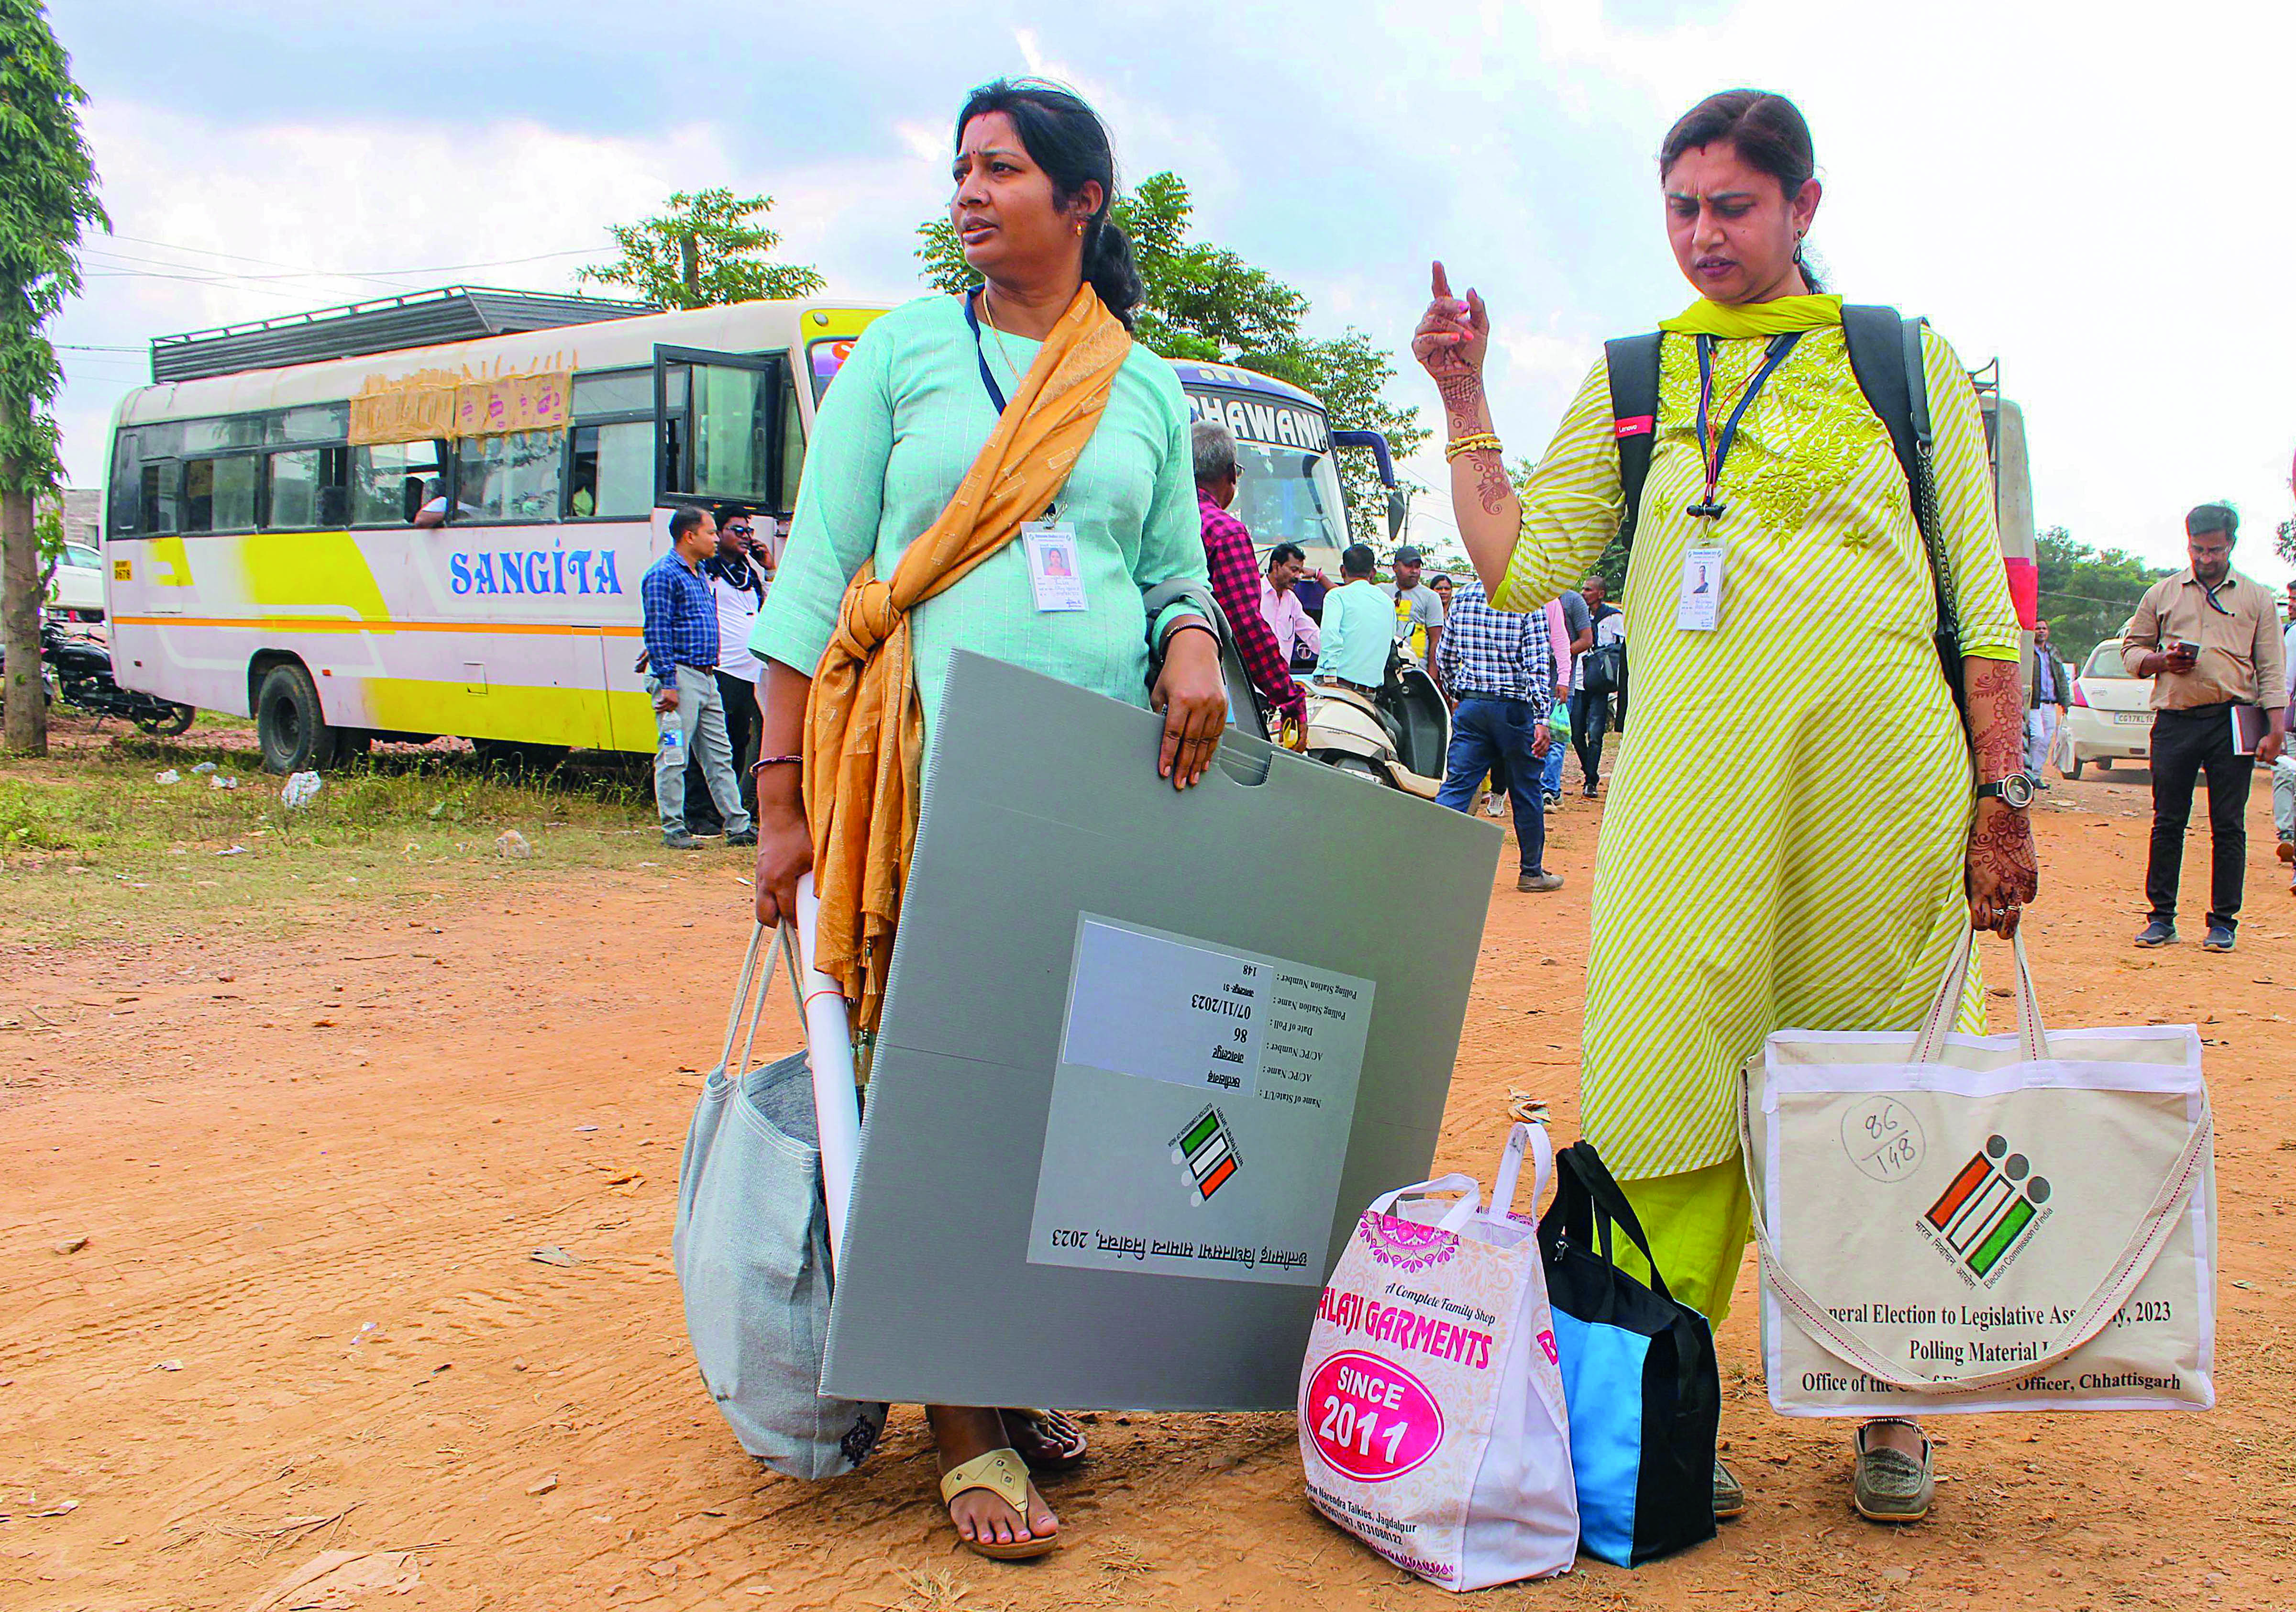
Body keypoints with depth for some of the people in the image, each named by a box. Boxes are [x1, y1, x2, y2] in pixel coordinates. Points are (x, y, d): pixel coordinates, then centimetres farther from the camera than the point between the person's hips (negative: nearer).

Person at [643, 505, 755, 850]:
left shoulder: (700, 574, 19)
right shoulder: (663, 575, -10)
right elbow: (657, 633, -15)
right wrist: (668, 683, -19)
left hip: (707, 679, 9)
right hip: (679, 675, -9)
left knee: (719, 756, 10)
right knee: (674, 757, -3)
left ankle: (738, 825, 12)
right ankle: (674, 829, 2)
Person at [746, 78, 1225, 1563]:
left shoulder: (1150, 392, 14)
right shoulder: (904, 353, 8)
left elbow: (1176, 570, 18)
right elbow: (817, 573, 4)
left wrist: (1194, 646, -7)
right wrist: (783, 801, -3)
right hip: (935, 768, -2)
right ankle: (968, 1426, 5)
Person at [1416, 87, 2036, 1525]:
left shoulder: (1908, 362, 11)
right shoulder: (1632, 383, 14)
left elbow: (1982, 597, 7)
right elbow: (1520, 567, 9)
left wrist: (1998, 793, 0)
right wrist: (1465, 400, 5)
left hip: (1883, 762, 0)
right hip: (1695, 772, 1)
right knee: (1676, 1070, -4)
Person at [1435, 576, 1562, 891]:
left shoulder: (1462, 596, 6)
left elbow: (1446, 655, 11)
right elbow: (1537, 663, -14)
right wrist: (1541, 720, -17)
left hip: (1470, 706, 4)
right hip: (1514, 708, -3)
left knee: (1456, 786, 2)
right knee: (1526, 792, 10)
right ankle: (1532, 872, 21)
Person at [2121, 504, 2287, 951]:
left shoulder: (2257, 598, 10)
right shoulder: (2162, 594, 13)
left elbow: (2272, 670, 6)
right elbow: (2131, 648, 16)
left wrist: (2275, 729, -3)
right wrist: (2160, 660, -6)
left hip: (2232, 721, -1)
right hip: (2174, 720, 1)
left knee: (2229, 826, 1)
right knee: (2168, 822, 3)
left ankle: (2223, 922, 8)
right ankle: (2162, 918, 11)